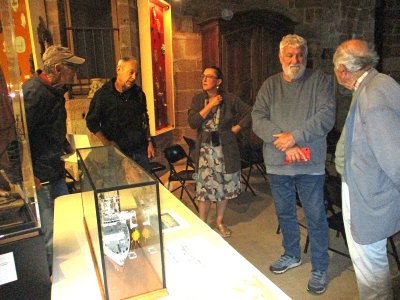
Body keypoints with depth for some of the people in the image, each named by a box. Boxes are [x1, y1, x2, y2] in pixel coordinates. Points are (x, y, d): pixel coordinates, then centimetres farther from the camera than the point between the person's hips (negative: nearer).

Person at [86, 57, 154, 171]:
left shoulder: (138, 93, 6)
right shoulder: (102, 94, -6)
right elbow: (92, 122, 0)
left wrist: (149, 142, 11)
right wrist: (107, 143, -7)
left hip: (140, 149, 4)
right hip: (118, 151, -3)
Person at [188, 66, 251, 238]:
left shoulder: (230, 99, -4)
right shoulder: (198, 99, 2)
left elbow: (251, 113, -2)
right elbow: (192, 122, -11)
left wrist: (237, 127, -7)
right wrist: (210, 106, -15)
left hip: (225, 149, -1)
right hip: (205, 150, 1)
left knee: (224, 187, 10)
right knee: (204, 188, 5)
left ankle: (219, 222, 29)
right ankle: (202, 224, 21)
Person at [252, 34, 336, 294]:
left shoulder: (320, 81, -1)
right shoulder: (270, 85, 6)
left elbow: (326, 116, -14)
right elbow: (258, 119, -5)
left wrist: (295, 136, -21)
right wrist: (283, 142, -18)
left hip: (310, 165, -3)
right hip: (278, 164, 4)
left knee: (316, 217, 6)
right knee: (285, 213, 18)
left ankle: (320, 268, 25)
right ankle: (292, 255, 41)